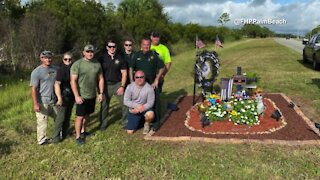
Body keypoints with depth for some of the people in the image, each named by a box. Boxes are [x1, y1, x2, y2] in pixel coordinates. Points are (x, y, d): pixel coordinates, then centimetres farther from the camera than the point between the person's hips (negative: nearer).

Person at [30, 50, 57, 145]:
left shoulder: (55, 69, 5)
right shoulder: (37, 71, -11)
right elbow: (33, 89, -15)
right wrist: (35, 104, -21)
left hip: (54, 100, 6)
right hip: (43, 102, -6)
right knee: (42, 122, 0)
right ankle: (42, 140, 17)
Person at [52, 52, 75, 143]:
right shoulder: (61, 70, -15)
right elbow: (57, 84, -23)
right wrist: (59, 98, -31)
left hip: (71, 97, 7)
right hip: (63, 97, -7)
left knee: (68, 116, 17)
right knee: (61, 117, -3)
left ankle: (64, 133, 32)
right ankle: (56, 137, 8)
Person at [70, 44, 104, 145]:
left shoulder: (97, 64, 4)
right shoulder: (77, 64, -11)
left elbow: (100, 79, 11)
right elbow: (73, 81, -14)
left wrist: (101, 93, 7)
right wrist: (76, 96, -18)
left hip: (92, 96, 5)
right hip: (81, 96, -4)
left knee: (87, 115, 16)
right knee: (80, 117, 2)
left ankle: (83, 131, 34)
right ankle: (78, 137, 14)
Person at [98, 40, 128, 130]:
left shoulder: (120, 58, 1)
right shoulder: (102, 58, 0)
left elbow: (124, 73, 2)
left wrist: (122, 86, -5)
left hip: (118, 84, 0)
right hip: (106, 85, 0)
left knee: (125, 104, -4)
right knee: (104, 105, 8)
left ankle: (125, 123, 12)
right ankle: (103, 124, 26)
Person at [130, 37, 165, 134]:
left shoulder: (154, 55, -4)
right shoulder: (136, 55, 1)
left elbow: (162, 68, 1)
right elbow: (131, 68, 6)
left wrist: (157, 79, -5)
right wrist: (132, 81, 1)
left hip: (152, 84, -2)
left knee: (155, 103, -1)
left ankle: (156, 123, 12)